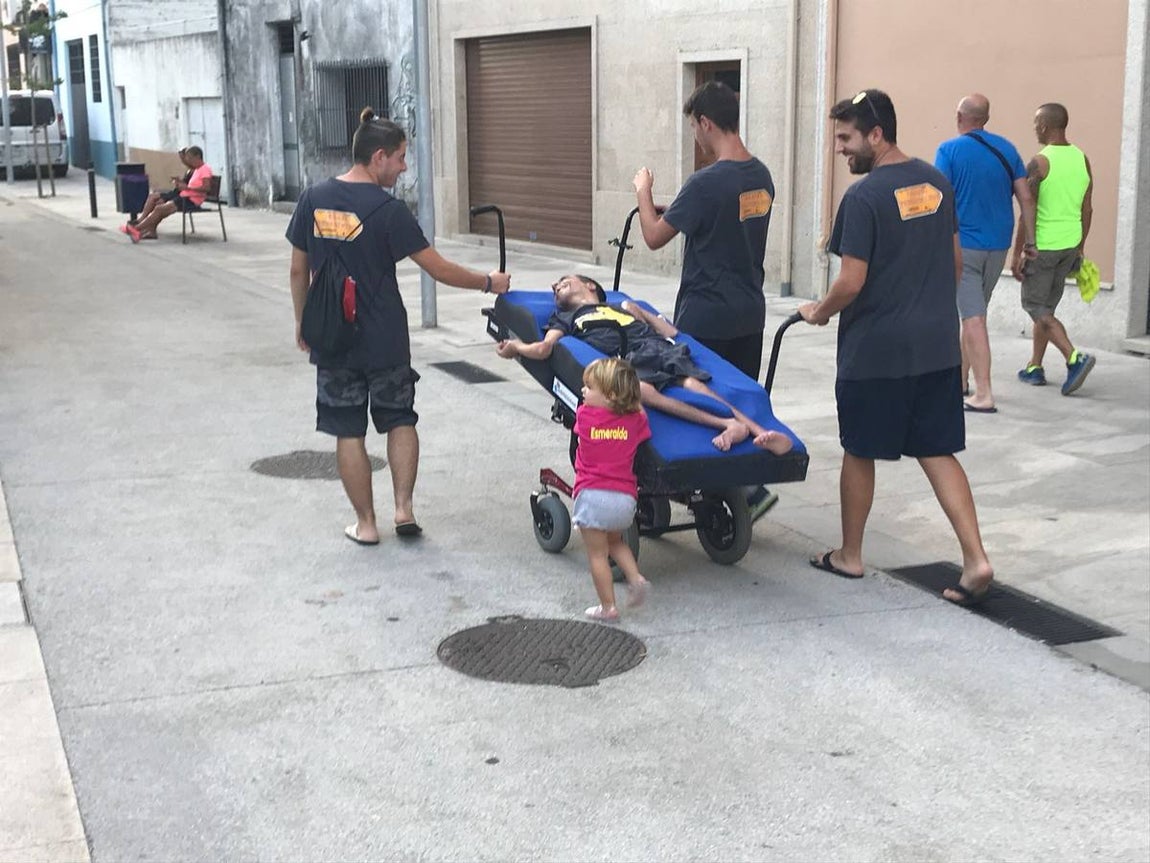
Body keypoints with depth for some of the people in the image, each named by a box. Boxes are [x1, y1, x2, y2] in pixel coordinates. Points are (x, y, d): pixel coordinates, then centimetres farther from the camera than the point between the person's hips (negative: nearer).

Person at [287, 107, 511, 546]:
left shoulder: (313, 199, -1)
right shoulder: (388, 210, -14)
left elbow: (298, 269, 5)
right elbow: (439, 269, -11)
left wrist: (302, 322, 18)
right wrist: (489, 282, 2)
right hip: (384, 340, -3)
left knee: (348, 431, 10)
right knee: (400, 418, 17)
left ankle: (365, 523, 15)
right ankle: (404, 508, 10)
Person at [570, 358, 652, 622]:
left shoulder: (585, 415, -3)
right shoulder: (636, 420, 3)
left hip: (592, 495, -4)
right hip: (625, 497, 4)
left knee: (598, 554, 6)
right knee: (616, 541, 29)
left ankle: (608, 607, 6)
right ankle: (635, 578, 9)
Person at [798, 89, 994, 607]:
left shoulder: (864, 198, -15)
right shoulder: (937, 183, 8)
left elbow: (851, 283, -17)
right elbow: (957, 262, 15)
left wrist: (819, 312, 2)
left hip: (875, 349, -6)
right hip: (938, 345, 7)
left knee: (860, 453, 10)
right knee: (937, 452, 10)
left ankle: (849, 556, 24)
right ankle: (976, 560, 0)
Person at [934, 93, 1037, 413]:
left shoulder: (949, 150, -8)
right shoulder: (1006, 149, 5)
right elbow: (1026, 198, 3)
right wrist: (1030, 240, 10)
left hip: (962, 244, -5)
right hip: (998, 245, 5)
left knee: (973, 317, -8)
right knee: (974, 312, 20)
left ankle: (983, 394, -14)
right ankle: (961, 377, 32)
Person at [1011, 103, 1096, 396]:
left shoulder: (1039, 163, -15)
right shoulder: (1082, 160, 6)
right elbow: (1087, 210, 11)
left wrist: (1017, 253, -10)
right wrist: (1079, 249, 20)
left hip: (1043, 246, -7)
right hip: (1070, 244, 7)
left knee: (1035, 306, 1)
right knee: (1046, 306, 17)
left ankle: (1074, 357, -15)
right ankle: (1035, 367, 22)